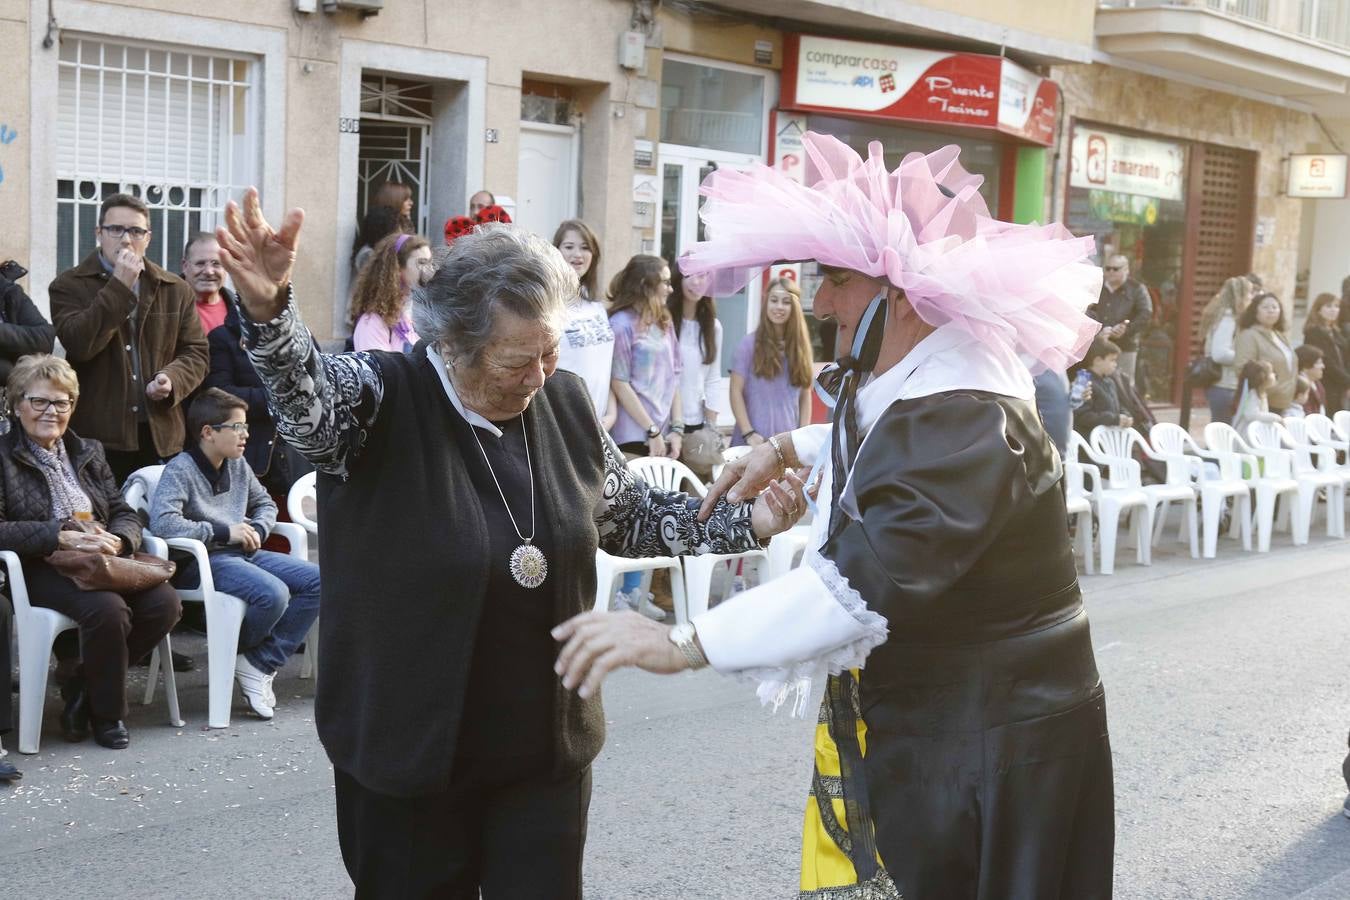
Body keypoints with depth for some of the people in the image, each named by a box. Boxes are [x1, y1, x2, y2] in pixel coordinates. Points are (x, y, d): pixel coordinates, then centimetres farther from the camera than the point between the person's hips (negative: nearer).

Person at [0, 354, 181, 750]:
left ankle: (82, 685, -2)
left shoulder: (88, 452, 20)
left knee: (165, 603, -22)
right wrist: (61, 537, -20)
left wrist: (116, 540, -8)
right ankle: (107, 715, -11)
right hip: (40, 570, -6)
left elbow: (126, 515, 16)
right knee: (108, 608, -34)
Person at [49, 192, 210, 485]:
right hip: (96, 436, -3)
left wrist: (173, 379, -11)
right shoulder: (69, 286, 1)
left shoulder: (176, 290, 12)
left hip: (161, 435, 3)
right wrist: (119, 286, -16)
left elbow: (196, 353, 11)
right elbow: (79, 345, -16)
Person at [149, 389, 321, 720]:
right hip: (206, 560, -8)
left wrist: (257, 530, 4)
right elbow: (162, 522, -26)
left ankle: (260, 663, -8)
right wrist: (223, 531, -20)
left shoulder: (238, 466, 12)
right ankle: (235, 655, 0)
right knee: (273, 594, -32)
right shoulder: (180, 470, -11)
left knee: (318, 581, -8)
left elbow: (265, 504, 28)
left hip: (243, 553, 8)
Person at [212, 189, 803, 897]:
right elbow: (303, 393, -35)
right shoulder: (381, 400, -14)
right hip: (412, 752, -4)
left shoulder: (565, 402, 1)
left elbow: (631, 517, 13)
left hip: (549, 748, 4)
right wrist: (268, 310, -55)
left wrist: (746, 522, 1)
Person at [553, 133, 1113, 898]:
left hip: (985, 752, -9)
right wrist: (788, 451, 19)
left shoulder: (965, 422, -27)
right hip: (920, 728, 9)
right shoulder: (919, 377, 6)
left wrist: (682, 643, -37)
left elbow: (868, 580, -37)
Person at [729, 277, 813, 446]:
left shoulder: (801, 346, 9)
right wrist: (748, 433, -11)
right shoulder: (750, 343, -1)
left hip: (789, 441, 3)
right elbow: (736, 391, -4)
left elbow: (805, 396, 12)